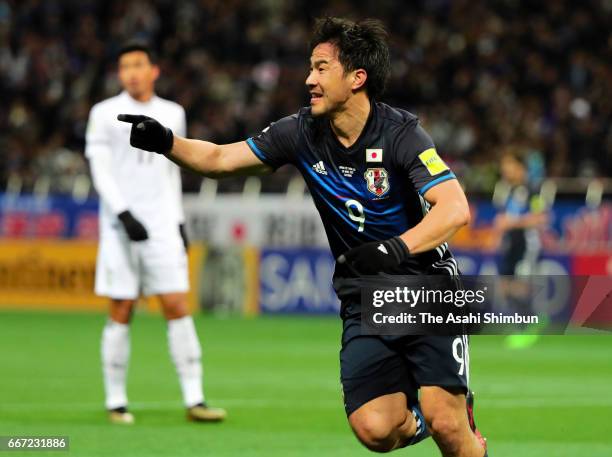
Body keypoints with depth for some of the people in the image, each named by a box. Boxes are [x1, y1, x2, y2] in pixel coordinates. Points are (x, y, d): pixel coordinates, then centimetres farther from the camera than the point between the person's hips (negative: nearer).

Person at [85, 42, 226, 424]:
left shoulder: (172, 114, 12)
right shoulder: (106, 114, 1)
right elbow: (100, 170, -5)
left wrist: (179, 221, 14)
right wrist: (125, 215, -15)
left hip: (162, 224, 3)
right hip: (121, 227, -3)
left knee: (178, 307, -5)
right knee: (122, 313, -2)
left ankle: (194, 400, -5)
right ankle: (116, 401, 7)